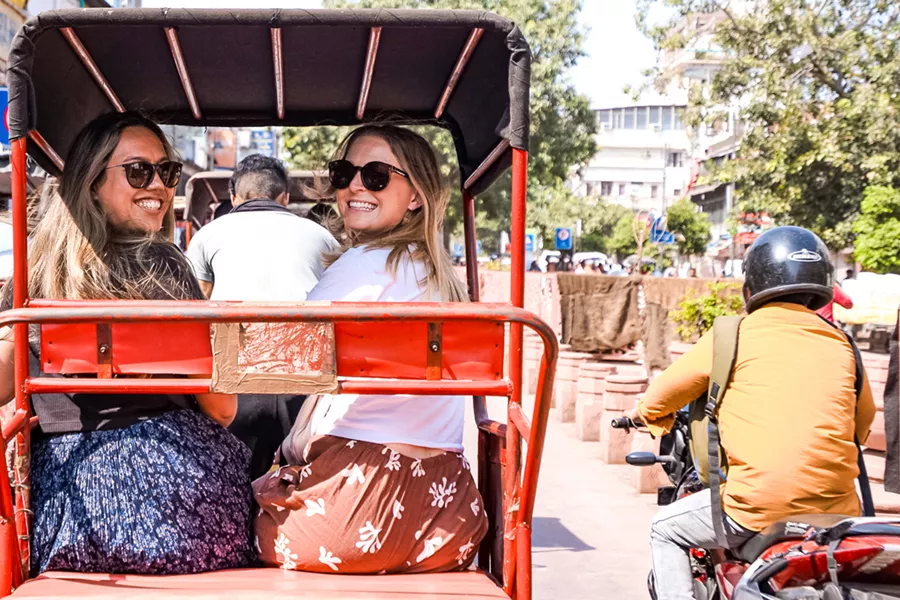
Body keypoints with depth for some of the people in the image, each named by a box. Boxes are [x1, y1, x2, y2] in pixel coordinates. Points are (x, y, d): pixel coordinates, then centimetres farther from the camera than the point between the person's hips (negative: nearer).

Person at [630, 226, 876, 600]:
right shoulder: (841, 343, 11)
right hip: (837, 508, 4)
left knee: (666, 530, 19)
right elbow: (864, 418, 23)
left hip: (759, 504, -4)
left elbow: (663, 393, 9)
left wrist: (652, 417, 31)